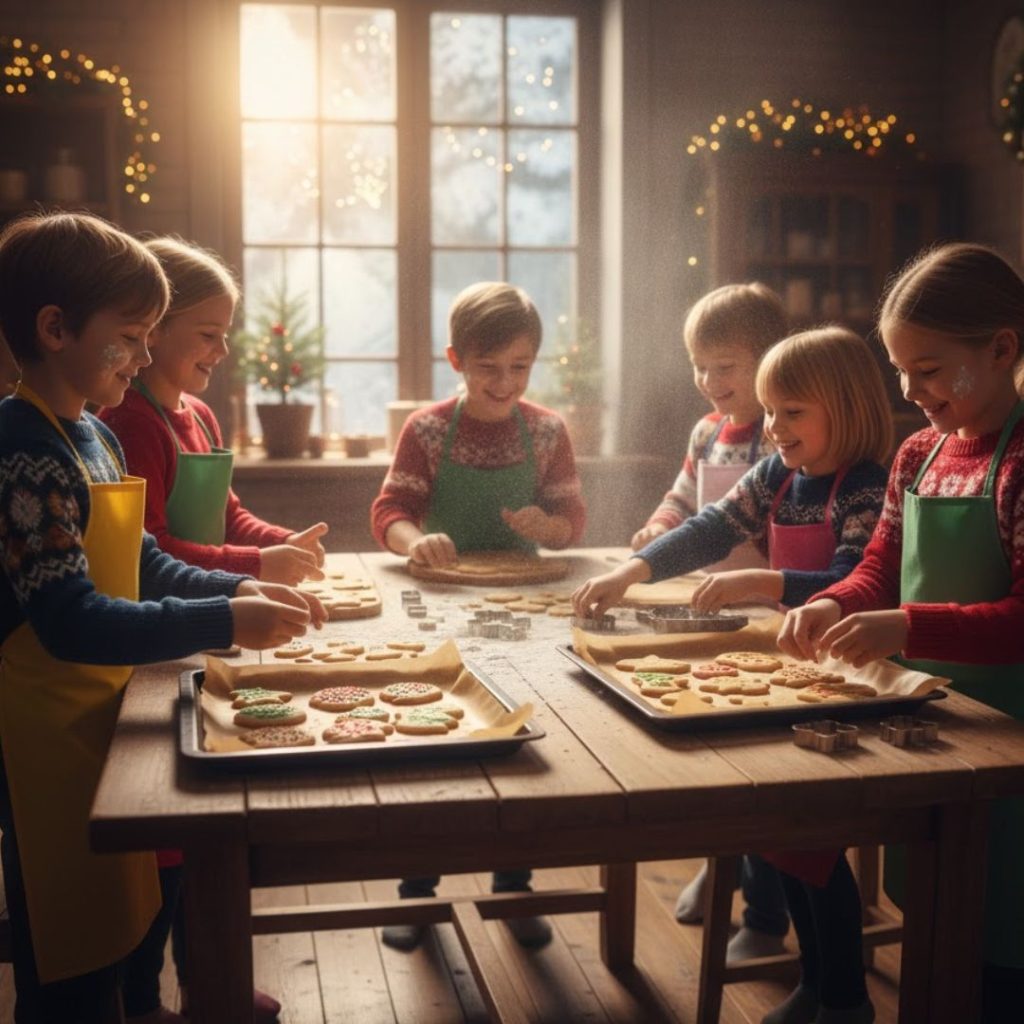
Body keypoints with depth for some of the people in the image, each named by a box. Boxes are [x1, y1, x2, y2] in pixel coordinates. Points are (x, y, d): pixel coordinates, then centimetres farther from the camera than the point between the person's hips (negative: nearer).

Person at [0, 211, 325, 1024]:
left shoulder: (95, 437, 9)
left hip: (104, 713, 9)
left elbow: (142, 565, 14)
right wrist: (224, 623, -30)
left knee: (114, 920, 22)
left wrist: (239, 589, 0)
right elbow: (73, 622, -29)